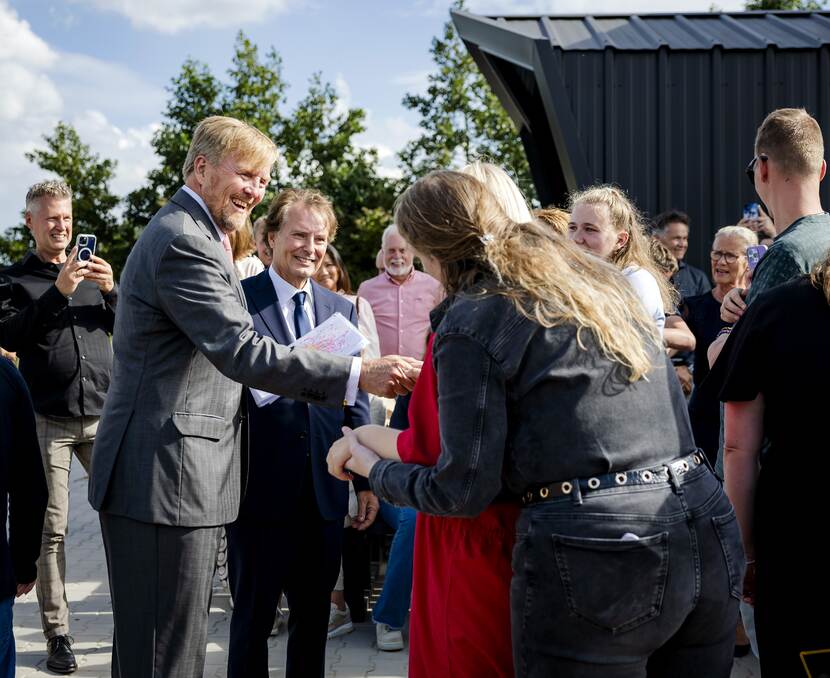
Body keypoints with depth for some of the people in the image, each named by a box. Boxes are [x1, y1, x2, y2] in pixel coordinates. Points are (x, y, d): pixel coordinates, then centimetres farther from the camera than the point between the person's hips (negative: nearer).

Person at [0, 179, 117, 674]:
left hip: (102, 413, 3)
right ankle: (57, 633, 4)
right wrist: (57, 292, -17)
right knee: (51, 528, -3)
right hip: (48, 419, -2)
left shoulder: (93, 270, 15)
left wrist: (110, 290, -8)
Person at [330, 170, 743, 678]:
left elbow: (463, 491, -4)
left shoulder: (472, 322, -5)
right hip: (705, 527, 7)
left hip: (593, 552, -7)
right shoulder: (599, 278, 15)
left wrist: (374, 468, 14)